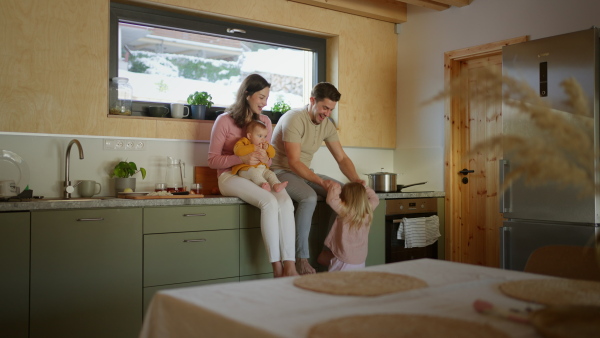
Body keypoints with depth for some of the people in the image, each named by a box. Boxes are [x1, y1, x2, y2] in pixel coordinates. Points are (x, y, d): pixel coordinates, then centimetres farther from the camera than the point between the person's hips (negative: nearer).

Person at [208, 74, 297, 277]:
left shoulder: (265, 122, 14)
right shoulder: (224, 121, -2)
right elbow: (212, 160, -4)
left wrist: (265, 159, -6)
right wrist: (242, 159, -19)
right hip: (231, 177, -4)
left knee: (286, 202, -29)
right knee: (269, 202, -34)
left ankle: (289, 266, -35)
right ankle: (277, 268, -30)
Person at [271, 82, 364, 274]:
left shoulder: (327, 125, 3)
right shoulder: (294, 119, -20)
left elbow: (342, 158, 3)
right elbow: (293, 162, -25)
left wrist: (356, 180, -16)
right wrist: (320, 182, -34)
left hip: (305, 172, 8)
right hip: (281, 171, -8)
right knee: (309, 197, -36)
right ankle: (301, 259, -27)